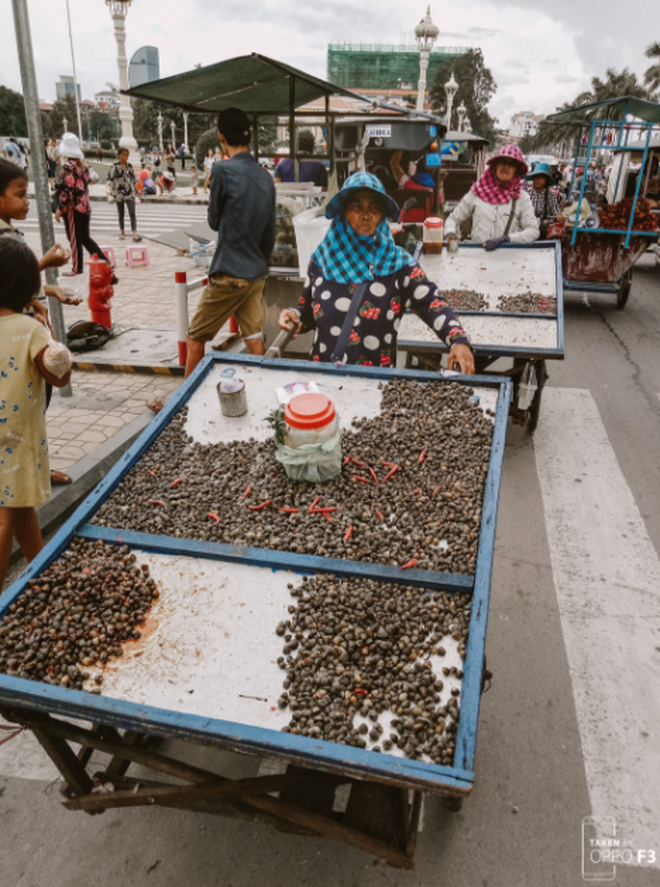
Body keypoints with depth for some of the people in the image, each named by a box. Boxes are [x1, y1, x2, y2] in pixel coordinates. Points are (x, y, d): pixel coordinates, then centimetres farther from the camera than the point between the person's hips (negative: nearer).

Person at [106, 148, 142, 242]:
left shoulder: (130, 166, 7)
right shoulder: (115, 166, -3)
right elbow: (110, 178, -6)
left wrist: (134, 190, 20)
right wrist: (110, 189, -21)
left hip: (129, 193, 1)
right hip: (119, 193, -1)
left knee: (132, 214, -13)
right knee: (121, 214, 11)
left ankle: (135, 235, -23)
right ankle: (122, 233, 26)